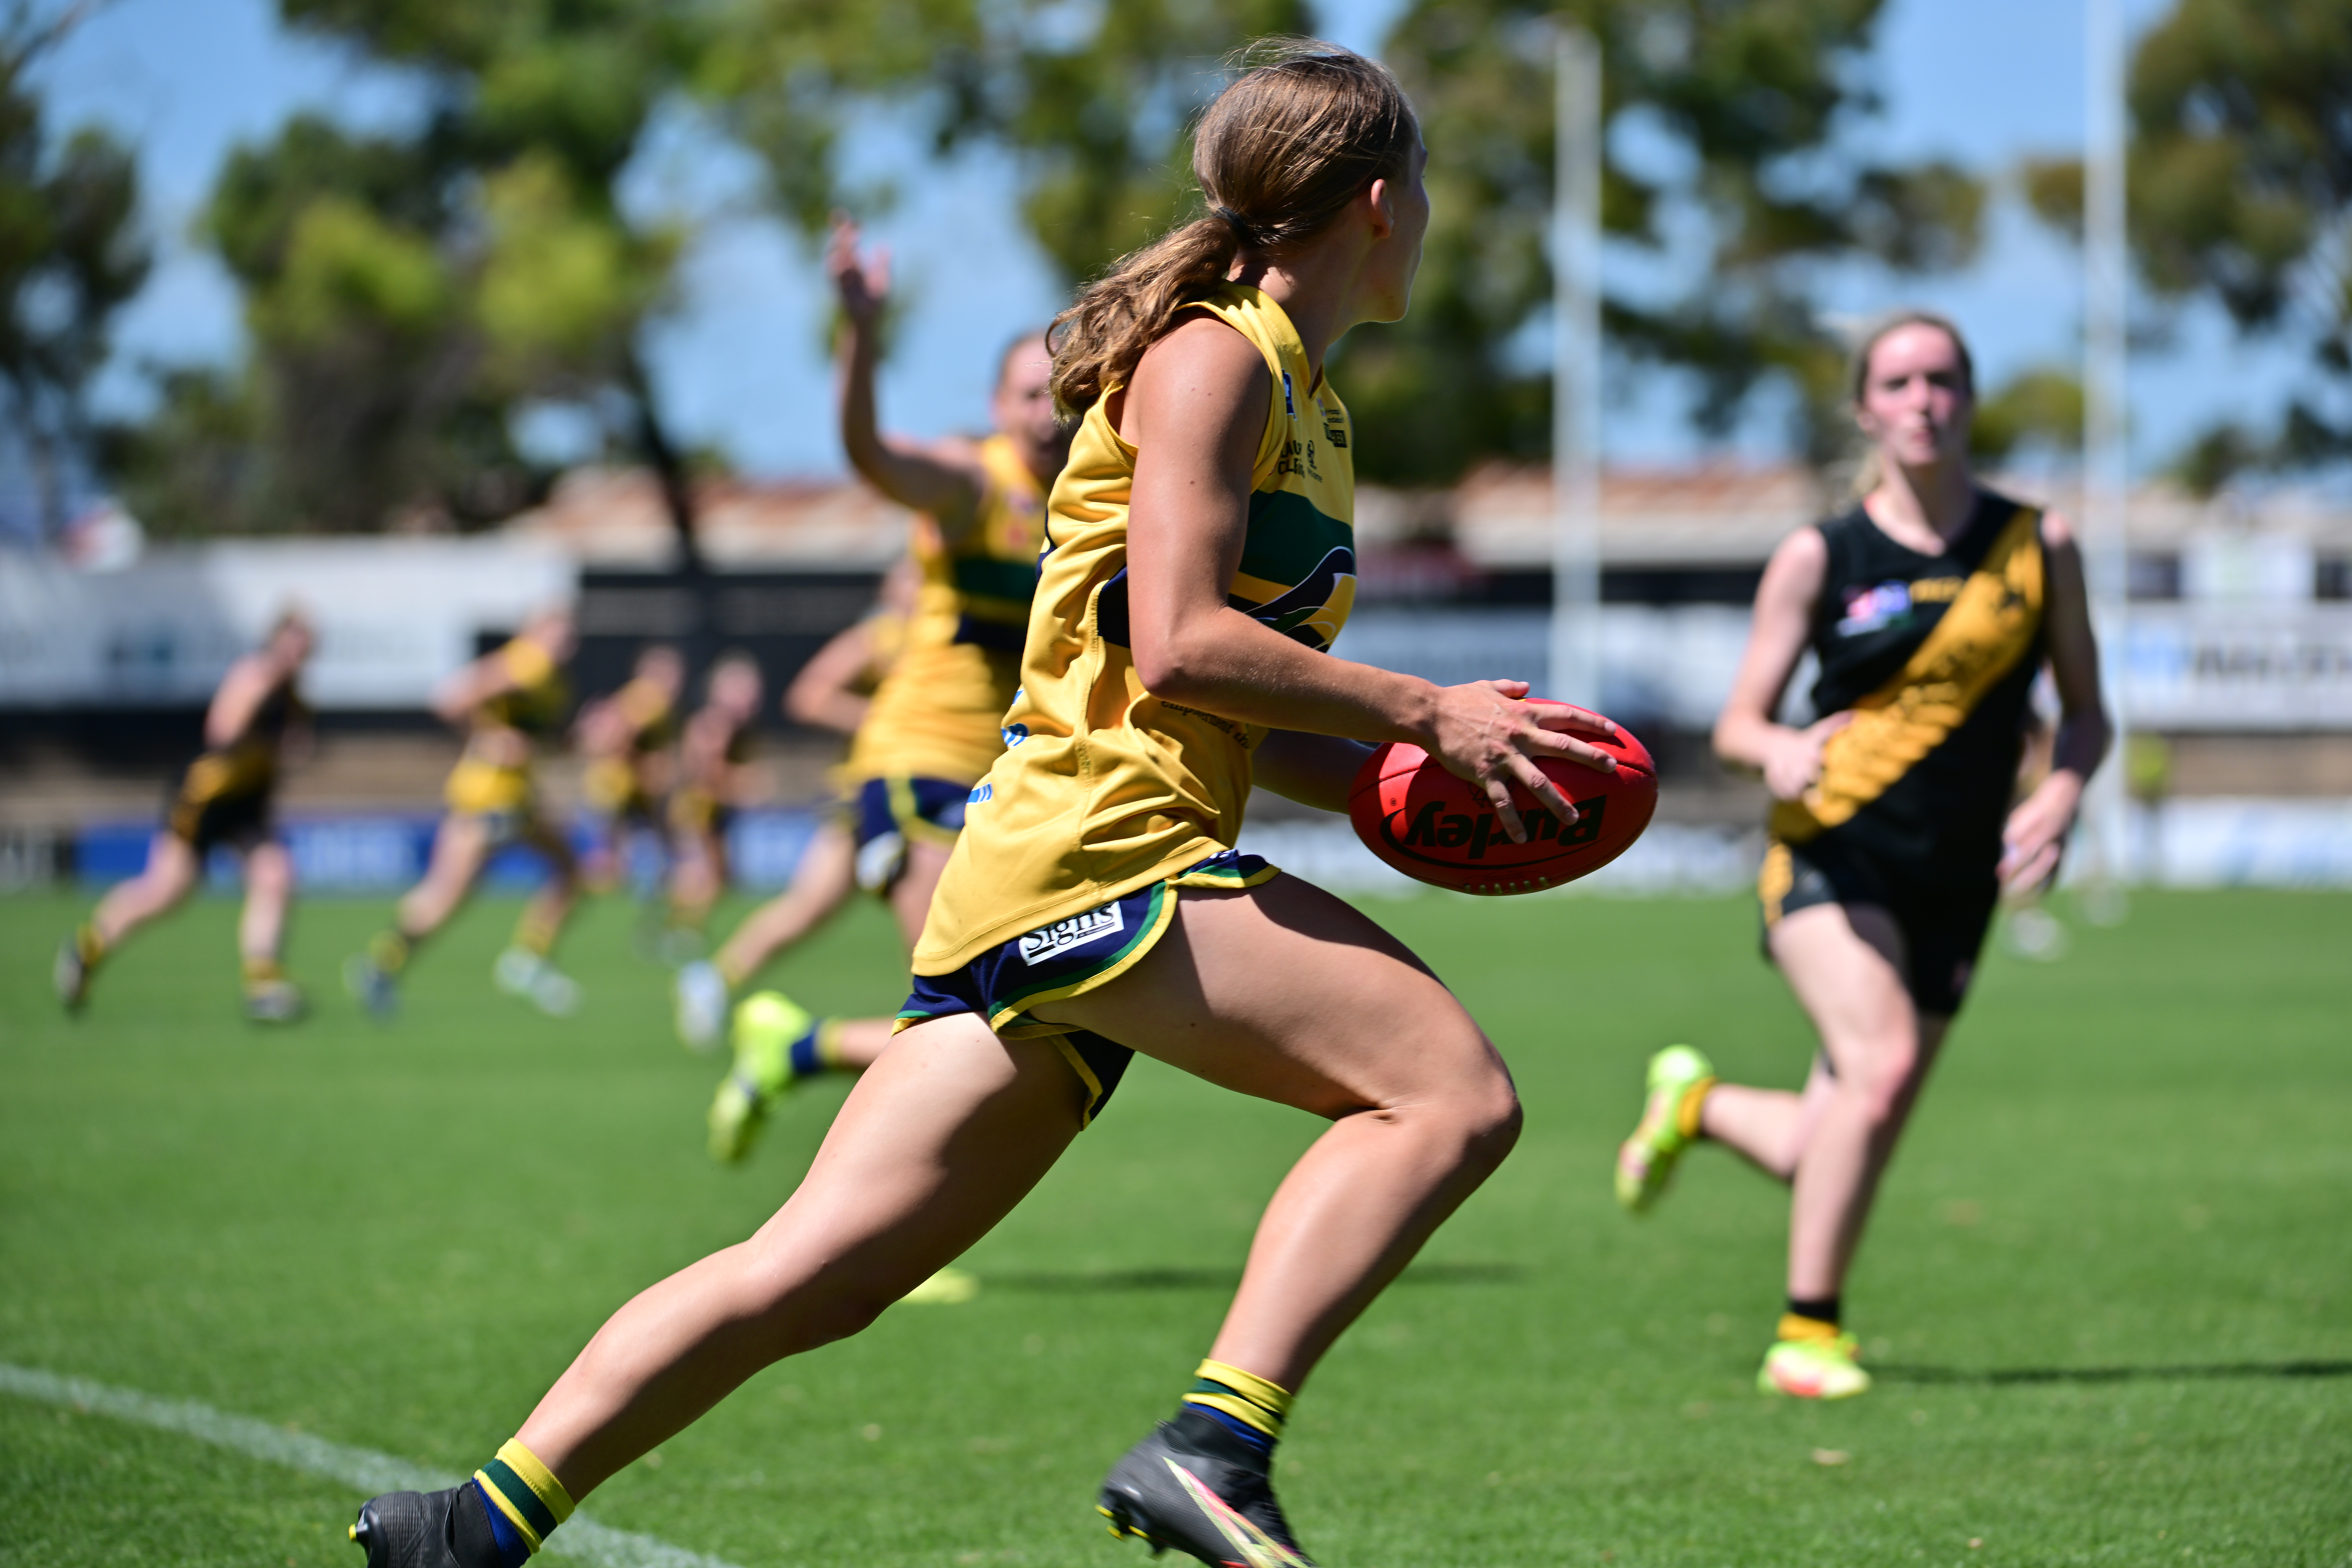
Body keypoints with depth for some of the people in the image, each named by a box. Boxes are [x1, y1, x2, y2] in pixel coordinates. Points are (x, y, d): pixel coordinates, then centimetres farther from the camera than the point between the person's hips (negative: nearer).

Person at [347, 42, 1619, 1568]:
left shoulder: (1312, 411, 25)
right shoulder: (1211, 356, -4)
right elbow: (1176, 645, -15)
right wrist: (1424, 712, -9)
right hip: (1099, 849, -9)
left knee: (819, 1272, 4)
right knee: (1452, 1089, -17)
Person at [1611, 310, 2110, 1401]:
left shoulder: (2039, 545, 4)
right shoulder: (1818, 558, -2)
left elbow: (2085, 710, 11)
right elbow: (1737, 721, 1)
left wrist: (2061, 795, -10)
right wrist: (1779, 750, -23)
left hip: (1953, 882, 3)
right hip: (1831, 853, -3)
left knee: (1828, 1158, 3)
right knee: (1880, 1064, -28)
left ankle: (1696, 1102, 38)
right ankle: (1807, 1333, -14)